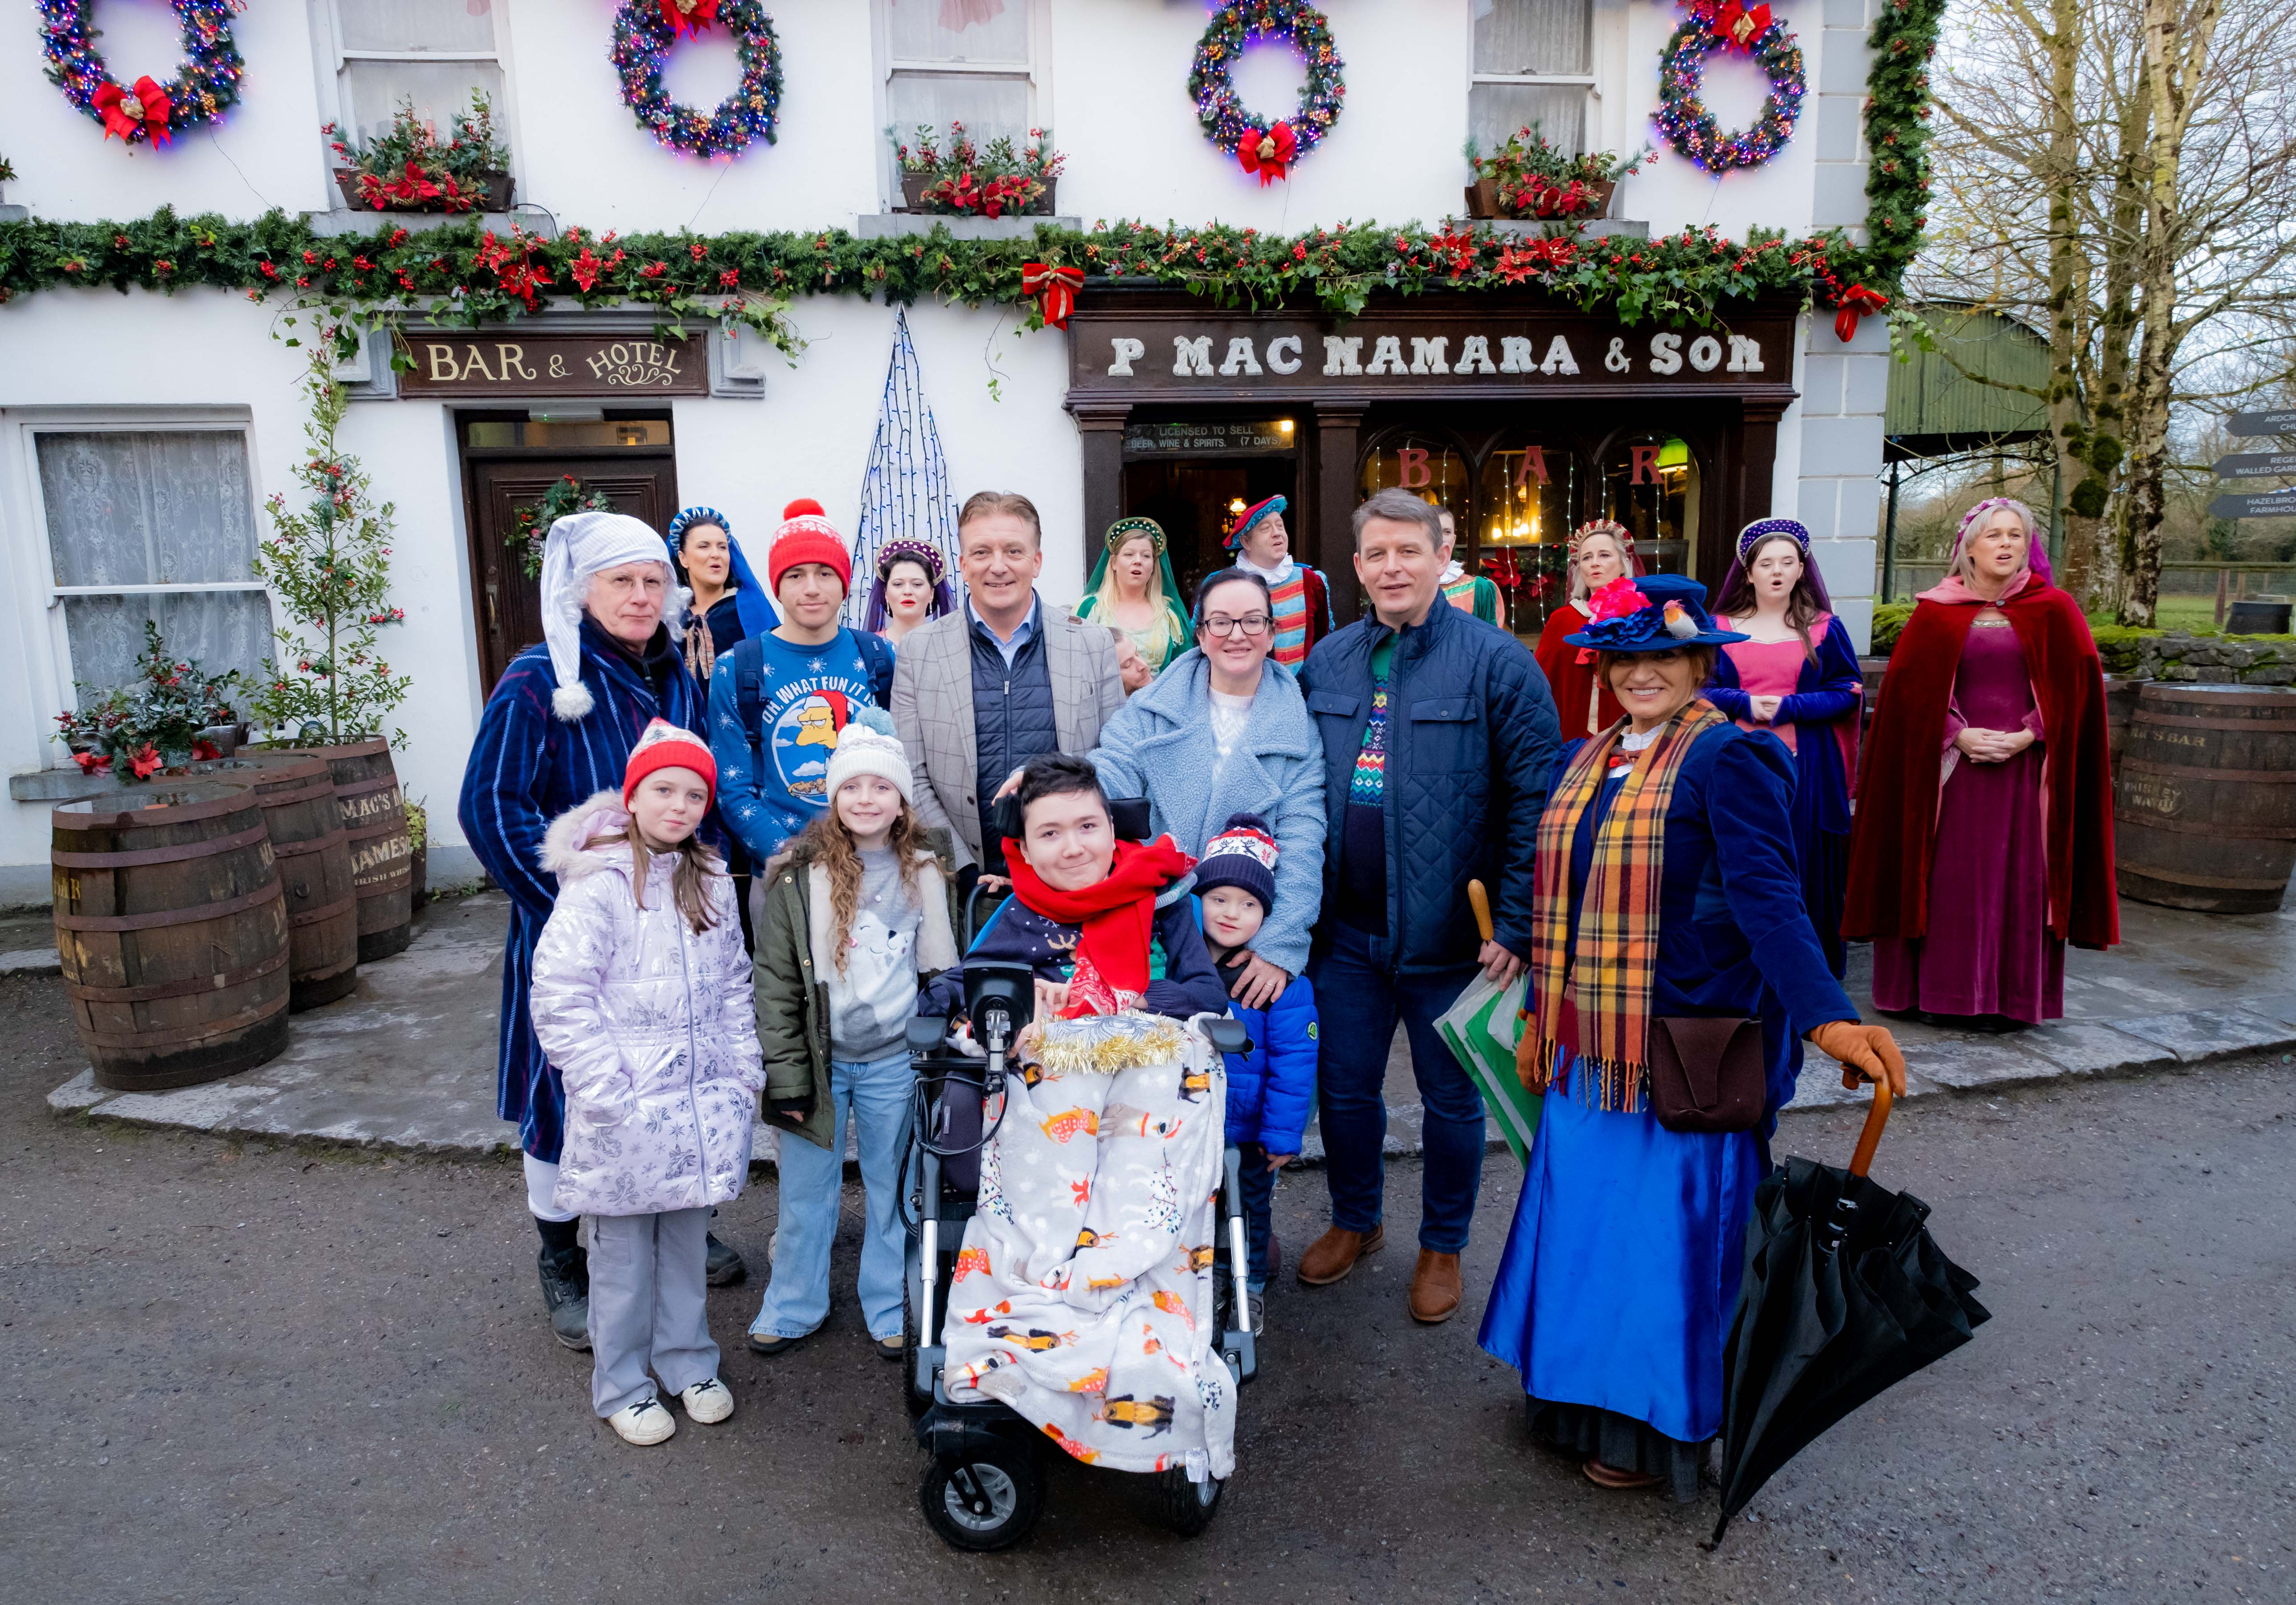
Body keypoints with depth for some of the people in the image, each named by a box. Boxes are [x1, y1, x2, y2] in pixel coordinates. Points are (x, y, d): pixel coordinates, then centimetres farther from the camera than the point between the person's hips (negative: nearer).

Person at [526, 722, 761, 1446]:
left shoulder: (710, 882, 7)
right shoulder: (598, 884, -13)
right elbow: (560, 999, -15)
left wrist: (745, 1073, 8)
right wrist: (609, 1095, -16)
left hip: (699, 1103, 5)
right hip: (625, 1114, -5)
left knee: (688, 1242, 17)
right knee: (624, 1253, 9)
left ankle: (688, 1363, 35)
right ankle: (621, 1386, 26)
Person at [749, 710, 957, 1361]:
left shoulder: (925, 878, 1)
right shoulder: (798, 876, -6)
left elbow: (942, 973, 8)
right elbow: (775, 980, -4)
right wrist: (786, 1073, -7)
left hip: (896, 1058, 1)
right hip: (819, 1057, -1)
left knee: (892, 1185, 13)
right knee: (807, 1190, 11)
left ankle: (889, 1307, 30)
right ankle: (794, 1307, 30)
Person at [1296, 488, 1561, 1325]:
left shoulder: (1496, 661, -10)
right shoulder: (1325, 664, 5)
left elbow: (1536, 801, -12)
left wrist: (1515, 925, -16)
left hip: (1449, 933, -4)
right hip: (1346, 930, 4)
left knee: (1451, 1098, 13)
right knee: (1344, 1088, 16)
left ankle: (1443, 1246, 34)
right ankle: (1354, 1222, 40)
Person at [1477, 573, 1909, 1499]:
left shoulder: (1727, 758, -11)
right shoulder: (1584, 761, 12)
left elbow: (1768, 895, -20)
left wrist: (1825, 1017, -31)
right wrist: (1539, 1017, 19)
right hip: (1591, 1043, 7)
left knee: (1665, 1231, 3)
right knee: (1586, 1219, 16)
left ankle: (1664, 1427, 23)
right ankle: (1587, 1400, 34)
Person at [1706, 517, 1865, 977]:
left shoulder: (1823, 628, 6)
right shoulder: (1722, 628, 9)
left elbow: (1849, 694, 0)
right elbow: (1702, 690, 4)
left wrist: (1788, 707, -13)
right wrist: (1746, 703, -14)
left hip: (1805, 767, -1)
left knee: (1804, 869, 1)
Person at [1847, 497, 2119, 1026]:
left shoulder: (2054, 610, 4)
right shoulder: (1938, 613, 4)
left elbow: (2075, 688, 1)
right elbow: (1912, 685, 2)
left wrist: (2026, 737, -11)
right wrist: (1958, 734, -10)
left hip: (2025, 766, 0)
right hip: (1952, 765, 0)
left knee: (2016, 877, 1)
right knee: (1950, 876, 1)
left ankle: (2010, 995, 9)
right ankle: (1943, 988, 9)